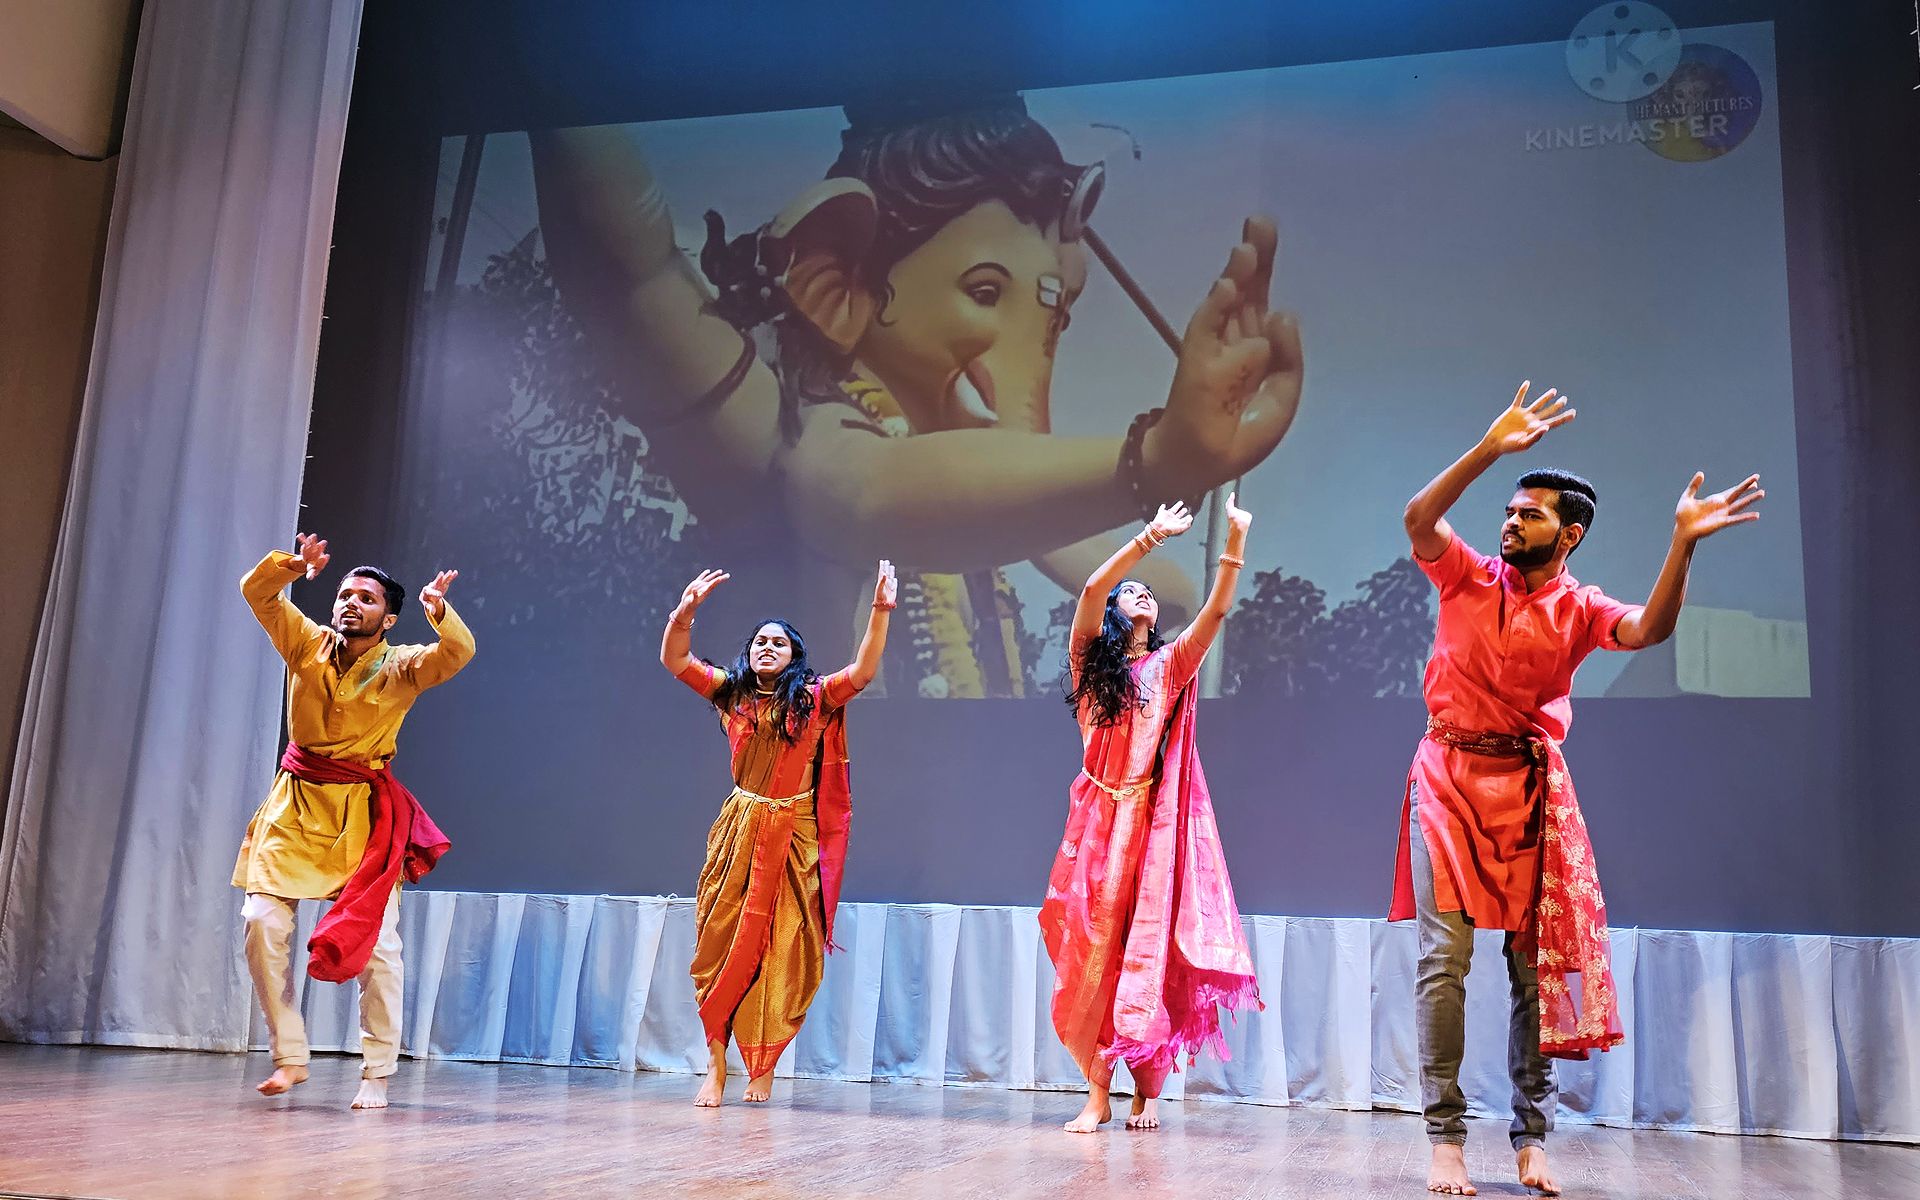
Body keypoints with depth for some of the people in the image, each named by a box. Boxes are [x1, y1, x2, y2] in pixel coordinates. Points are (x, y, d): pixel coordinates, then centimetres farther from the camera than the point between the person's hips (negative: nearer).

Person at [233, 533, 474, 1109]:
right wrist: (291, 566, -24)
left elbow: (459, 652, -23)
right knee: (263, 922, -5)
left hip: (366, 813, -3)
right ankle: (290, 1056, 11)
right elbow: (256, 591, -5)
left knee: (376, 940, -5)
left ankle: (377, 1075, 5)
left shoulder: (401, 668, -6)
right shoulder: (307, 644, 3)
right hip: (297, 807, 3)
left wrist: (439, 611, -42)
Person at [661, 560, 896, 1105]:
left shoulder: (814, 699, 1)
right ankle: (717, 1068, 7)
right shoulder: (732, 693, 7)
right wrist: (685, 612, -16)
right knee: (723, 943, 0)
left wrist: (880, 611, -22)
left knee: (782, 953, 1)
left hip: (795, 836, -1)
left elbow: (863, 671, -11)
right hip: (740, 830, 2)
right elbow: (674, 660, 0)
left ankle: (763, 1068, 12)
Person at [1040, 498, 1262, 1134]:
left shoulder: (1170, 665, 13)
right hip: (1100, 818, -1)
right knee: (1093, 950, -4)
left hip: (1154, 822, 1)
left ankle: (1148, 1093, 4)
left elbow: (1216, 610, 0)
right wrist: (1148, 539, -12)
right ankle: (1098, 1095, 0)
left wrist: (1235, 545, -10)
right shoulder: (1091, 660, 9)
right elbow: (1090, 590, -7)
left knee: (1150, 950, -2)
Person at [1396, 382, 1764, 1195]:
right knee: (1443, 958, -8)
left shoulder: (1579, 608, 4)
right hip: (1450, 777, -1)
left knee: (1536, 961, 2)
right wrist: (1491, 449, -23)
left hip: (1531, 789, 1)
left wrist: (1683, 544, -29)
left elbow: (1648, 629, -16)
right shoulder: (1467, 578, 4)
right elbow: (1419, 518, -13)